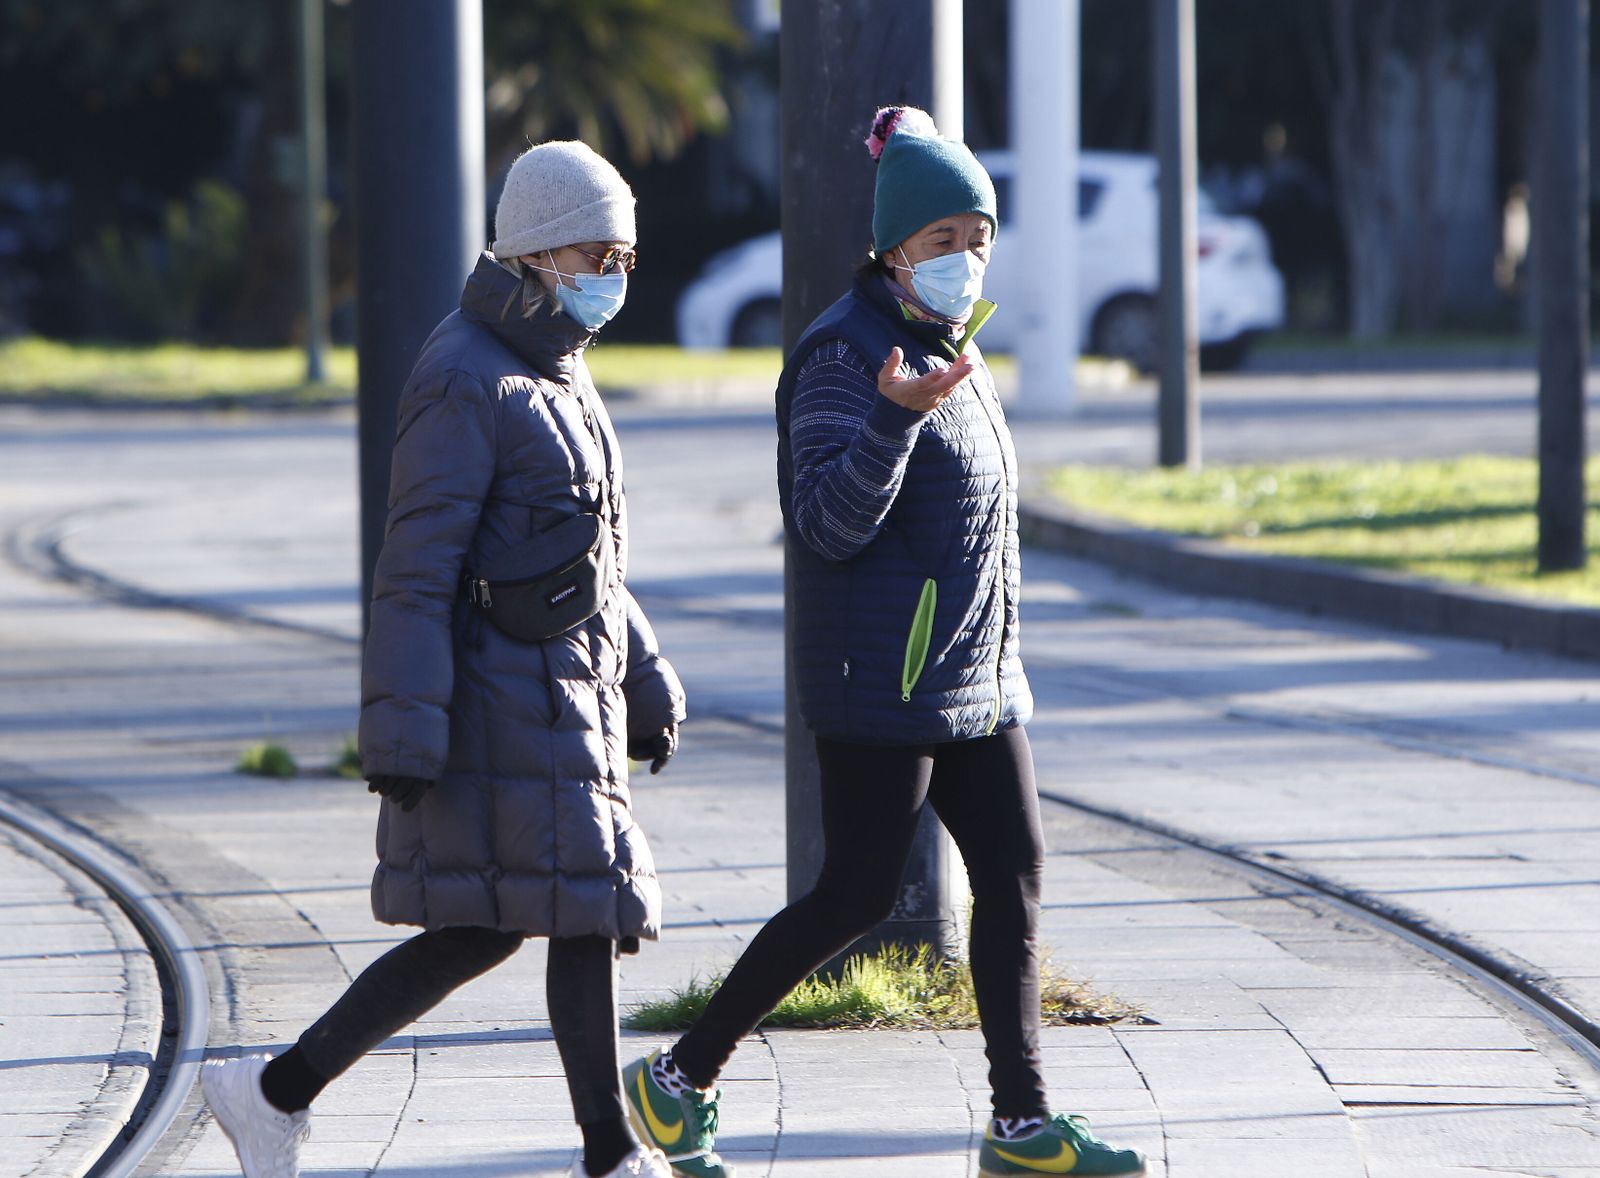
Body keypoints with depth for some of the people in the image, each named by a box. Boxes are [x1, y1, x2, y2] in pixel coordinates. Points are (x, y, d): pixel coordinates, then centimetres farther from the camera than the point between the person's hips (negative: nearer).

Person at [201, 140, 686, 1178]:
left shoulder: (557, 372, 17)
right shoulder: (468, 383, -14)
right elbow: (418, 568, -18)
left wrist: (645, 683, 24)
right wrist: (404, 734, -22)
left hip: (565, 691, 10)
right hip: (502, 693, -10)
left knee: (483, 929, 7)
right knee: (587, 903, -6)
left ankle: (279, 1091, 11)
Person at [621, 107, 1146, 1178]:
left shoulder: (956, 348, 15)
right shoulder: (846, 354, -13)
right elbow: (828, 522, -20)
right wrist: (896, 416, -33)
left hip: (977, 679, 9)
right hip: (882, 680, -9)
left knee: (1014, 878, 4)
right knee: (858, 895, -6)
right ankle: (678, 1081, 5)